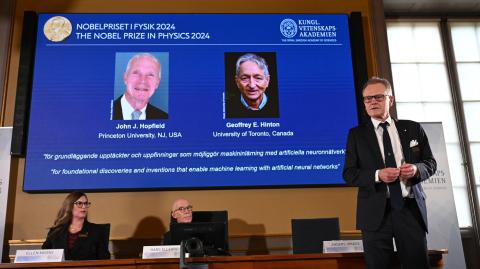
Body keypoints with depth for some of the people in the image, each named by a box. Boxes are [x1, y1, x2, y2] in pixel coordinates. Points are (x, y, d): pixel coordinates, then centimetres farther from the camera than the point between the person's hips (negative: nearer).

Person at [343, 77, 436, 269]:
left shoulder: (413, 129, 10)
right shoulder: (356, 134, 5)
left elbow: (431, 163, 12)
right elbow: (349, 174, 1)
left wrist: (416, 169, -11)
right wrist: (377, 175, -16)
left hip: (410, 208, 1)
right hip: (376, 212, -1)